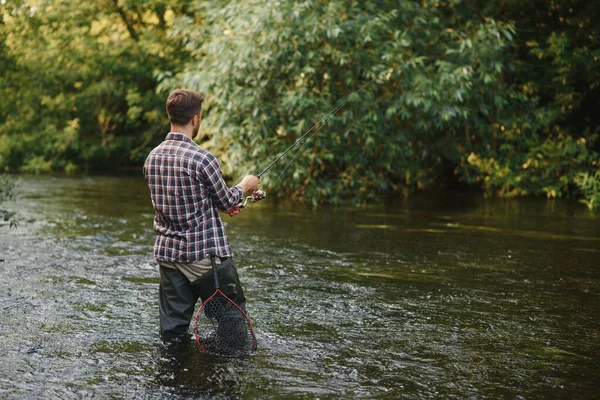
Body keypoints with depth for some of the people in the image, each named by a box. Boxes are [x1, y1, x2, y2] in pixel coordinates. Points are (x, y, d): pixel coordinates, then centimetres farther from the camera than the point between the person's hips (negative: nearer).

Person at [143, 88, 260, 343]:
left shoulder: (153, 157, 4)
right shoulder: (201, 159, -18)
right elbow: (226, 201, -4)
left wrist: (224, 204, 22)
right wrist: (245, 186, 17)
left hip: (167, 253, 7)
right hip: (205, 255, -6)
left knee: (172, 330, 9)